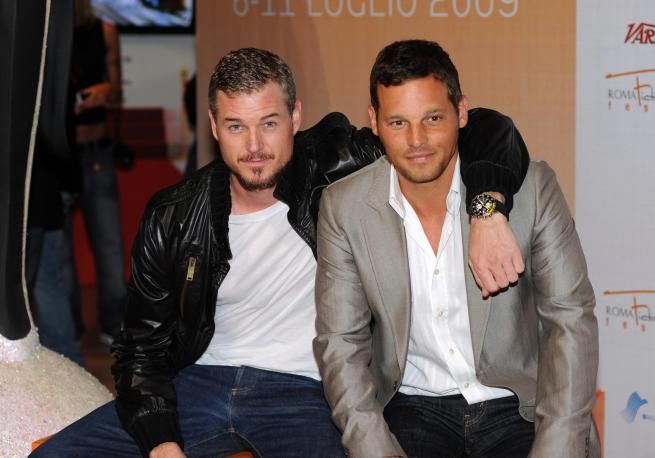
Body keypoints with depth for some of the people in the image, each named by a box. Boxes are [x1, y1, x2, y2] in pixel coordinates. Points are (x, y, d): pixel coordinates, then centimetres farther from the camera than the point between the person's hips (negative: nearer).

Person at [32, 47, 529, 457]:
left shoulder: (339, 165, -8)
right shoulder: (172, 217, 0)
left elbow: (488, 133, -8)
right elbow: (143, 345, 4)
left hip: (303, 391, -3)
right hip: (200, 382, 4)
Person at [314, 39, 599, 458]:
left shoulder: (530, 187, -8)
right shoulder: (345, 207, -5)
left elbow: (571, 321, -7)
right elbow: (341, 341, -2)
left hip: (519, 405, 0)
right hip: (412, 405, 0)